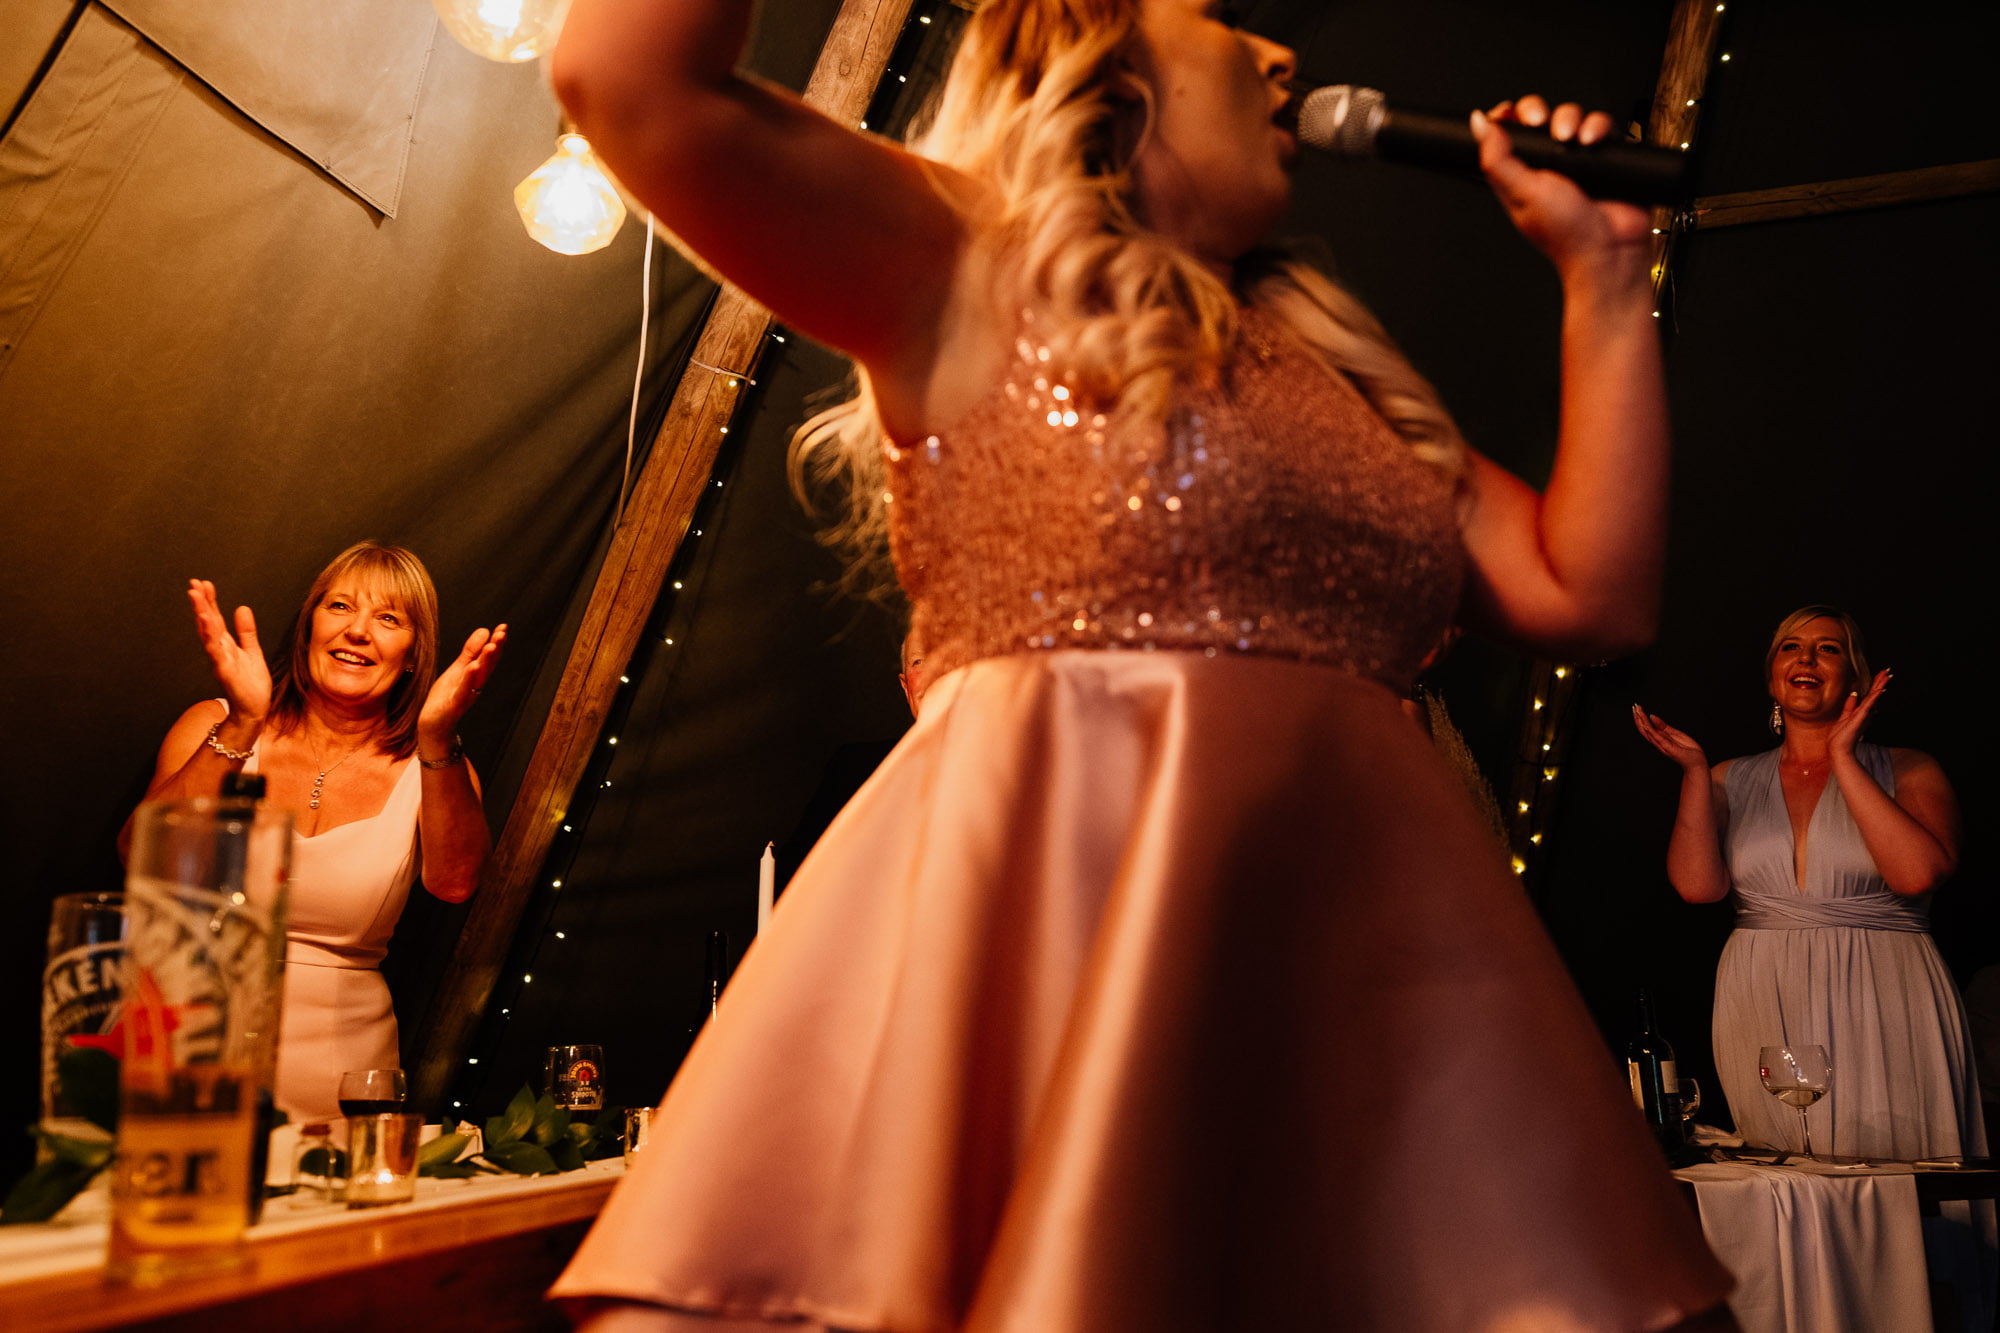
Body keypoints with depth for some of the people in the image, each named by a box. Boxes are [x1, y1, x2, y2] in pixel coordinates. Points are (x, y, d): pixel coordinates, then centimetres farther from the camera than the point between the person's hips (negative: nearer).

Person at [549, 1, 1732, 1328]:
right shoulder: (971, 269, 6)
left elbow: (1591, 588, 17)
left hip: (1357, 960, 6)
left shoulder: (1336, 369, 24)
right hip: (1039, 897, -6)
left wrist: (1603, 268, 18)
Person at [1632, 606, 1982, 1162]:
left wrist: (1843, 760, -11)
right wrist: (1695, 771, -5)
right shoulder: (1731, 781, 12)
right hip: (1763, 1010, 2)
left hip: (1883, 1009, -1)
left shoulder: (1906, 772, 6)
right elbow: (1698, 884, -1)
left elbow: (1916, 873, -13)